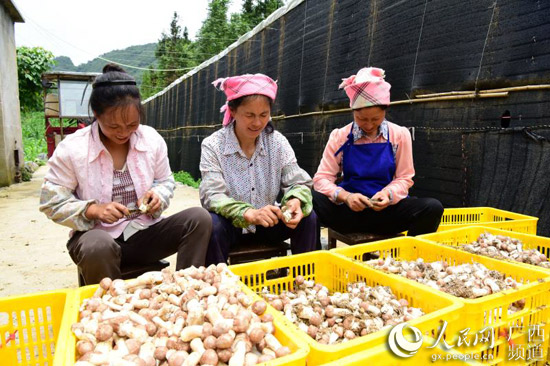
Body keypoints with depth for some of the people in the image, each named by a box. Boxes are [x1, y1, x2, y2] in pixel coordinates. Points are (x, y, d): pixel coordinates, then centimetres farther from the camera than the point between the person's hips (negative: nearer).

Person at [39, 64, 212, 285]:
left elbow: (166, 182, 12)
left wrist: (158, 195, -12)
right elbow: (51, 202, -3)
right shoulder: (72, 149, -8)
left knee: (200, 218, -20)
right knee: (99, 246, -40)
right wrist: (92, 210, -21)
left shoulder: (152, 139, 0)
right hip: (96, 234, -2)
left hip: (144, 233, 3)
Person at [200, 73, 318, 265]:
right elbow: (212, 195, -23)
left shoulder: (278, 142, -3)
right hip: (230, 224, -2)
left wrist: (296, 201, -32)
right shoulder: (212, 146, -12)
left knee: (308, 218, -20)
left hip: (266, 223, 3)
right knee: (212, 225, -34)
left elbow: (298, 183, -6)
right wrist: (249, 213, -42)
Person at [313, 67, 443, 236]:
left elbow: (404, 178, 4)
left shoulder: (400, 135, 3)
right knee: (313, 199, -32)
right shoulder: (339, 137, 0)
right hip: (349, 209, -1)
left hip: (387, 209, 2)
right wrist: (345, 196, -24)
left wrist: (388, 193, -19)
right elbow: (322, 178, -4)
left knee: (433, 208, -26)